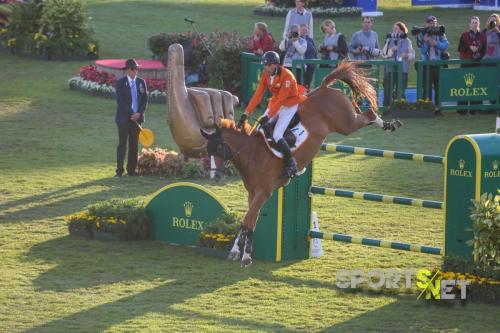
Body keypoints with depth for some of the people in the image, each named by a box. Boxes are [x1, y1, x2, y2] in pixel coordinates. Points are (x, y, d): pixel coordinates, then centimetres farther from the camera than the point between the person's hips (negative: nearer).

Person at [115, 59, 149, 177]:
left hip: (136, 118, 4)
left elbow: (145, 99, 8)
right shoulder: (121, 83, -4)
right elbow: (120, 101, -10)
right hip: (124, 118, -4)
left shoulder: (141, 82, 9)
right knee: (122, 145, -4)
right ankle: (119, 170, -1)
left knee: (134, 145, 6)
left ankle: (131, 169, 10)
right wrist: (131, 114, -14)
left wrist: (139, 113, -7)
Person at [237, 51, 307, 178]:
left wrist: (268, 116, -33)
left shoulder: (286, 76, -27)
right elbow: (258, 95, -8)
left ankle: (291, 162, -6)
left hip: (290, 105, -7)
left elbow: (281, 100, -29)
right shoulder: (266, 74, -5)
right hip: (275, 103, 7)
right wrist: (246, 114, -15)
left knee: (276, 135, -20)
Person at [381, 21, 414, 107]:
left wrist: (407, 55, -16)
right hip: (390, 68, 1)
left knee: (401, 90, 0)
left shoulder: (407, 41, 8)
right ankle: (386, 107, 3)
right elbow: (383, 53, 4)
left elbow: (412, 55, 5)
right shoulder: (389, 40, 11)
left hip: (402, 69, -1)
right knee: (388, 89, -3)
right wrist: (391, 50, -13)